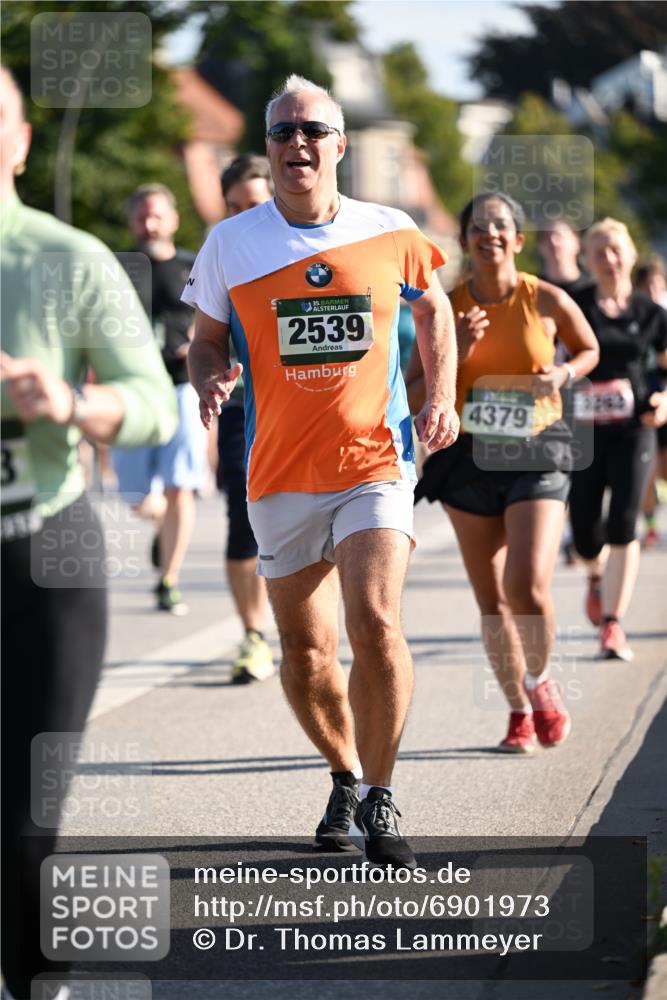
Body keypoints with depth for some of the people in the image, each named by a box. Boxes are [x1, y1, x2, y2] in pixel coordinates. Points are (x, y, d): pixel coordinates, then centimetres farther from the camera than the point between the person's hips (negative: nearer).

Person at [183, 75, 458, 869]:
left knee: (376, 626, -19)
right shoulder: (230, 243, -1)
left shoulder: (392, 233, 0)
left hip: (375, 462, -2)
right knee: (305, 652, 7)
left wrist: (440, 397, 6)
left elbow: (432, 309, 18)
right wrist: (210, 379, -13)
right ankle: (345, 779, 33)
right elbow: (206, 338, 10)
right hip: (280, 474, 2)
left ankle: (380, 801, -5)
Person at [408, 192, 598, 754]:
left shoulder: (547, 301, -4)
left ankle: (540, 681, 11)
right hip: (470, 458, 2)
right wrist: (456, 355, -16)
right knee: (491, 599, 6)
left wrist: (564, 375, -7)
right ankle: (520, 713, 23)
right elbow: (413, 396, 0)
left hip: (536, 457, -2)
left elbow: (589, 350, 14)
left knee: (528, 585, -18)